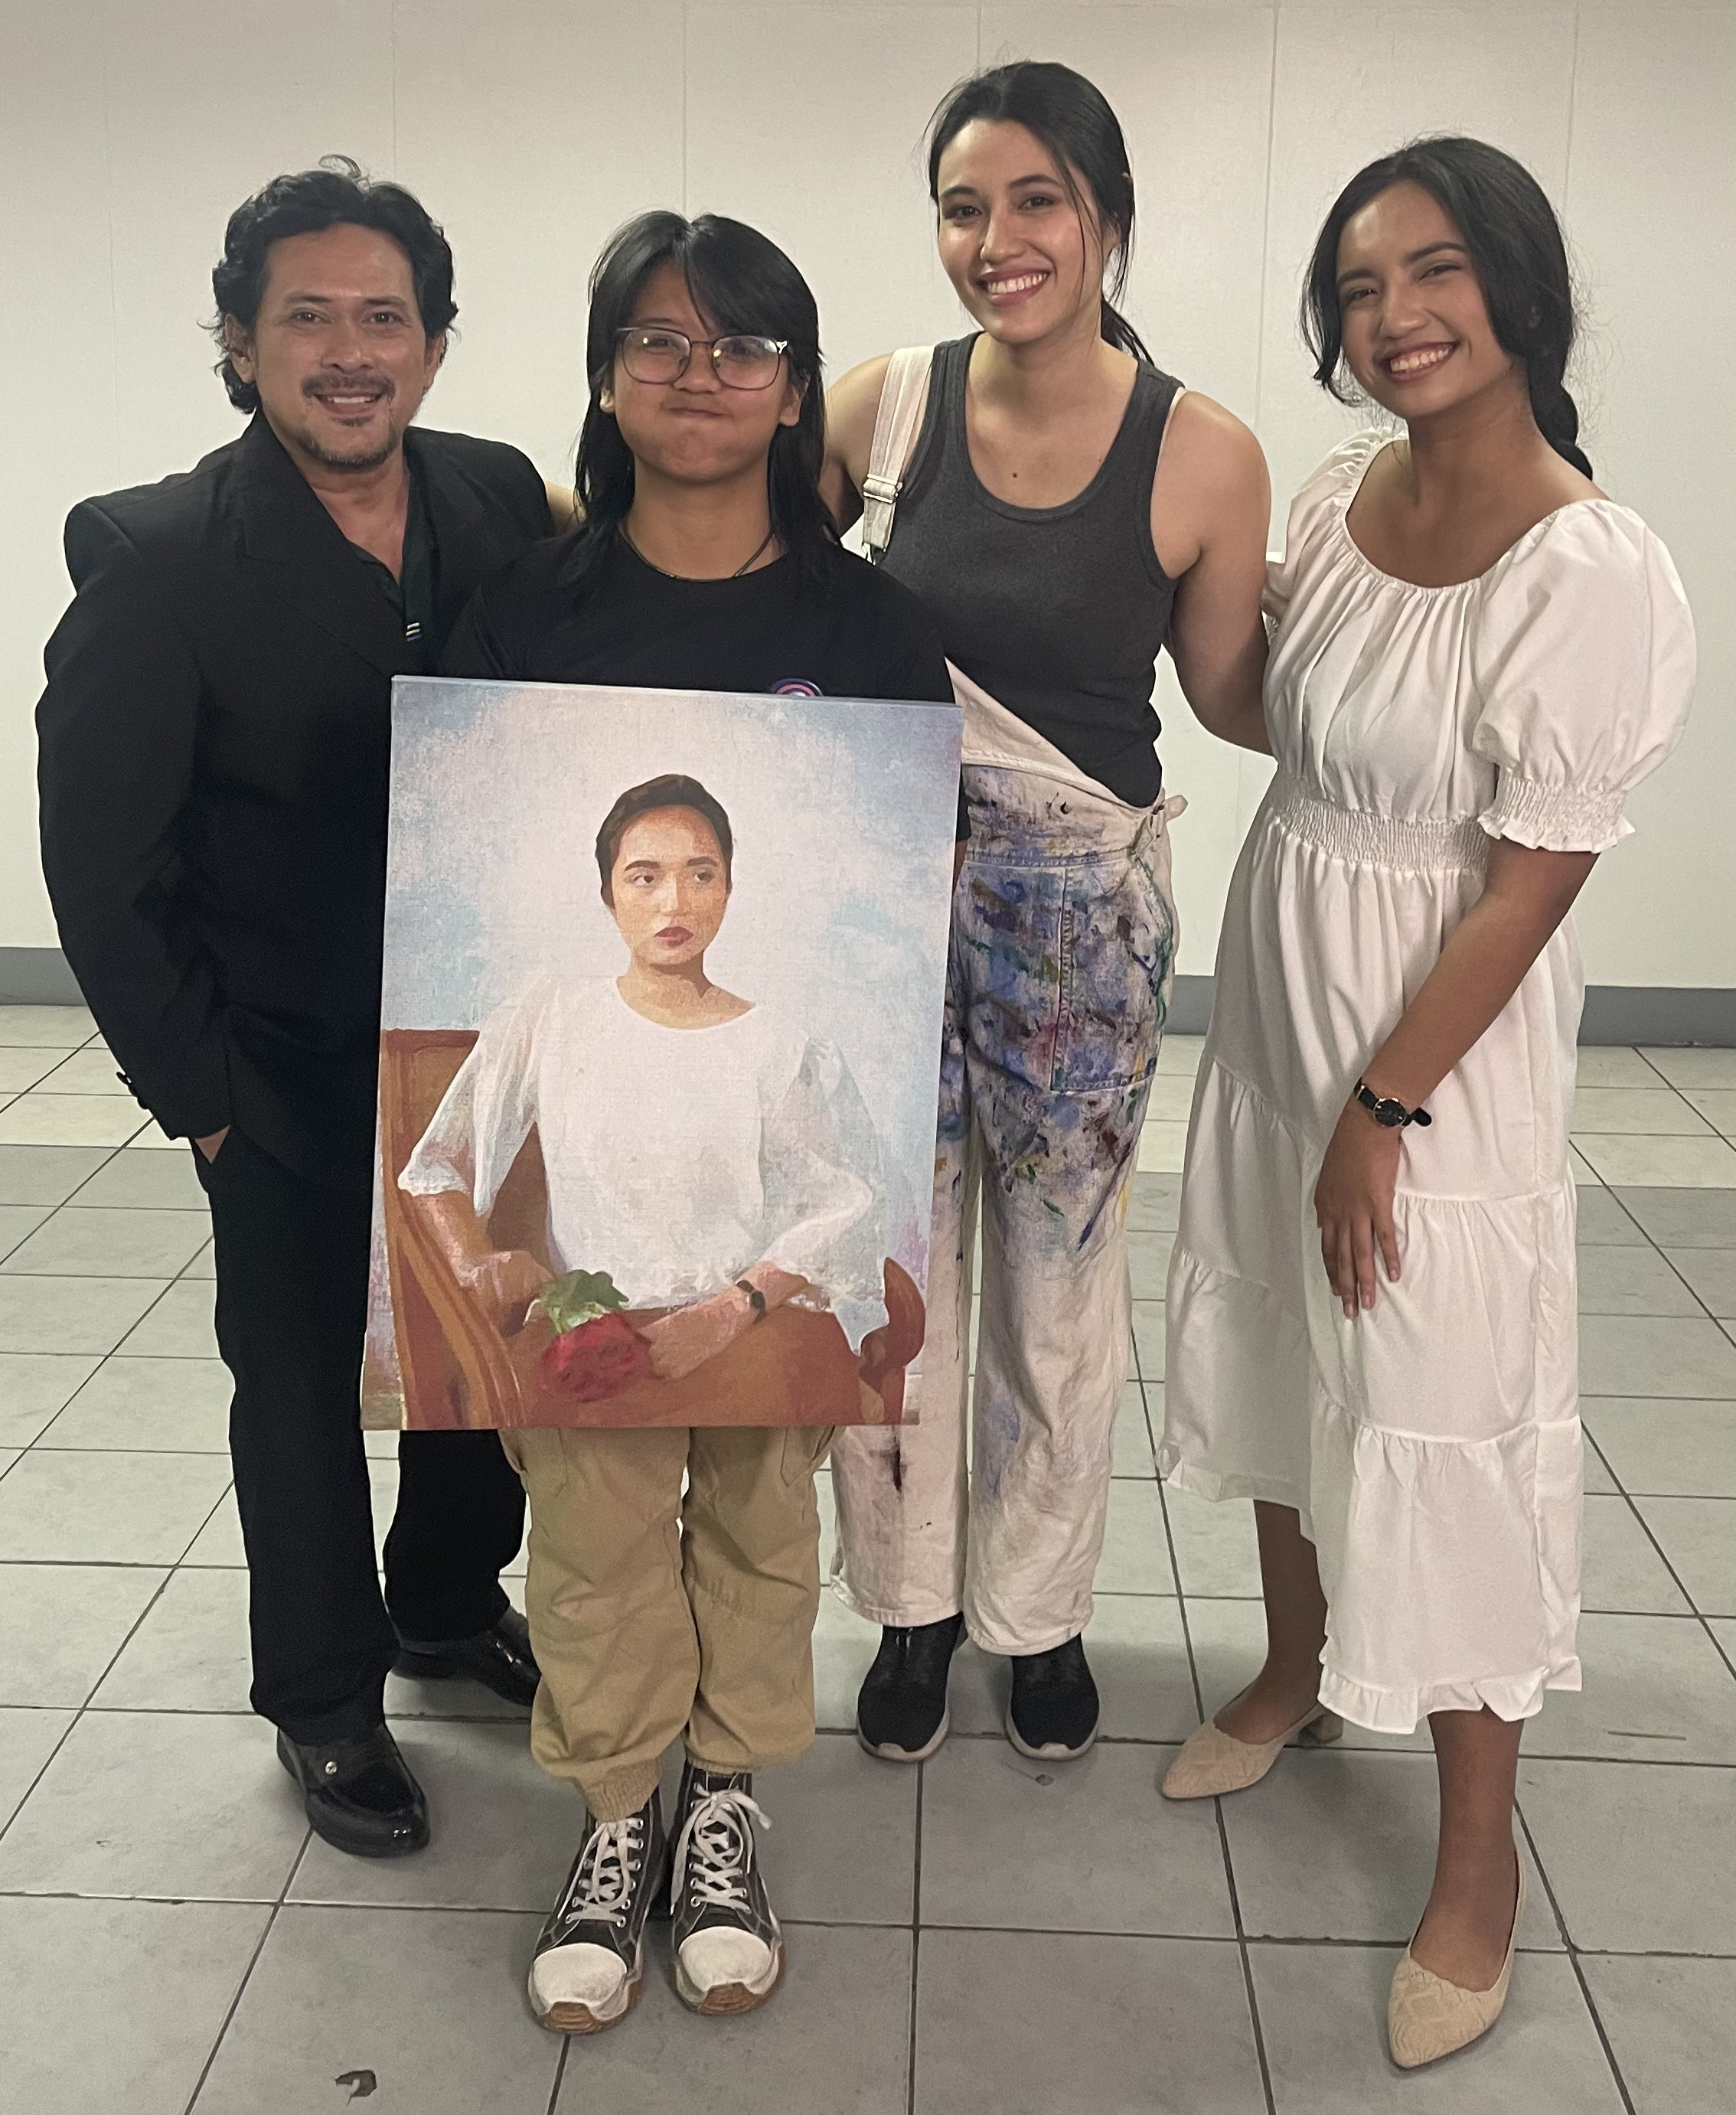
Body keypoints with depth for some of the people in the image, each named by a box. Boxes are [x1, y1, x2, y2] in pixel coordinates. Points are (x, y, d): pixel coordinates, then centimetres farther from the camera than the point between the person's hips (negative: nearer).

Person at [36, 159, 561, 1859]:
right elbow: (100, 861, -12)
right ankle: (323, 1701, 34)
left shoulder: (505, 504, -4)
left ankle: (450, 1603, 45)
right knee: (301, 1384, 13)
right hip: (291, 1079, -4)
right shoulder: (158, 559, -16)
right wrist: (197, 1093, -11)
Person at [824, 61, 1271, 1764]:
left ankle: (1038, 1608, 38)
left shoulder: (1203, 456, -12)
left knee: (1058, 1288, 14)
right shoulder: (883, 409, -6)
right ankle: (912, 1605, 36)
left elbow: (1230, 695, -1)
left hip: (1081, 920, -1)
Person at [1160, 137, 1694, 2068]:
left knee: (1436, 1428, 2)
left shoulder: (1597, 575, -22)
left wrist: (1383, 1112, -16)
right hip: (1273, 989, 8)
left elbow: (1527, 888, -20)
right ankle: (1294, 1674, 46)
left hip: (1442, 1039, -7)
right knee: (1272, 1347, 21)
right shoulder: (1337, 498, 0)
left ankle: (1479, 1858, 22)